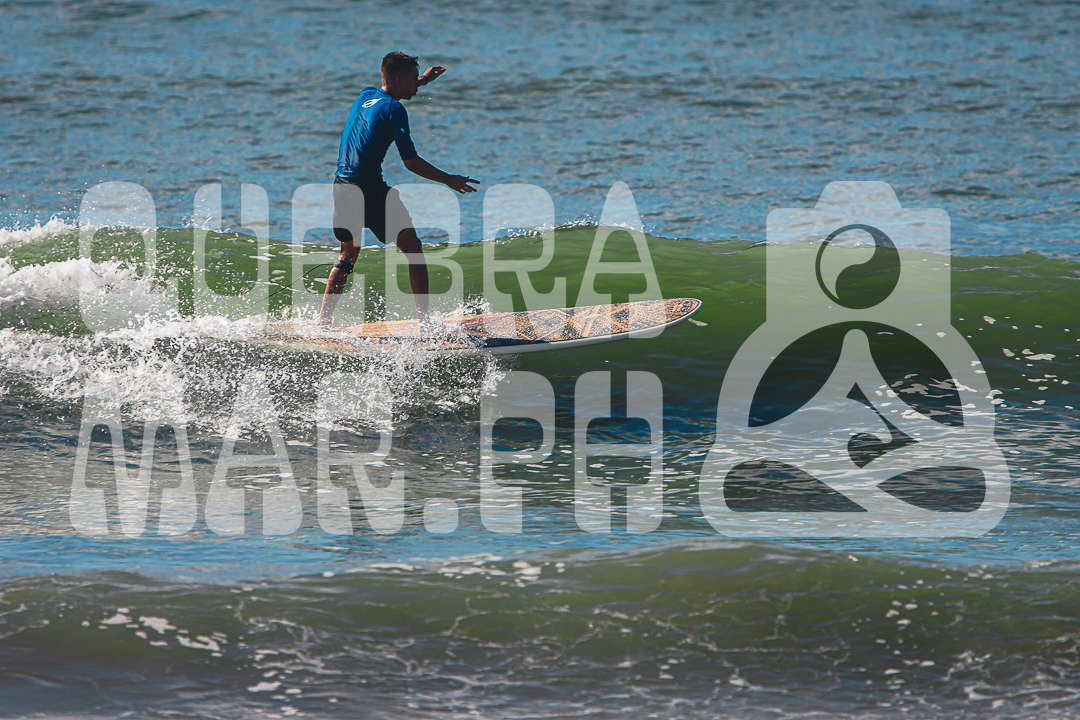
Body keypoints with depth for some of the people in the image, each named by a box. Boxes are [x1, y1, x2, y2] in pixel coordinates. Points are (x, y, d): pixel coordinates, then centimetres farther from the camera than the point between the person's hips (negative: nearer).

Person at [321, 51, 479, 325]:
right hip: (369, 187, -8)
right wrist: (449, 180, -3)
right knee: (412, 248, 3)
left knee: (348, 254, 23)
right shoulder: (394, 110, -9)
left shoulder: (365, 95, 14)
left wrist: (422, 80, 46)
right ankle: (424, 321, -3)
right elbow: (411, 162, -12)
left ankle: (323, 321, 20)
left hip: (342, 186, 8)